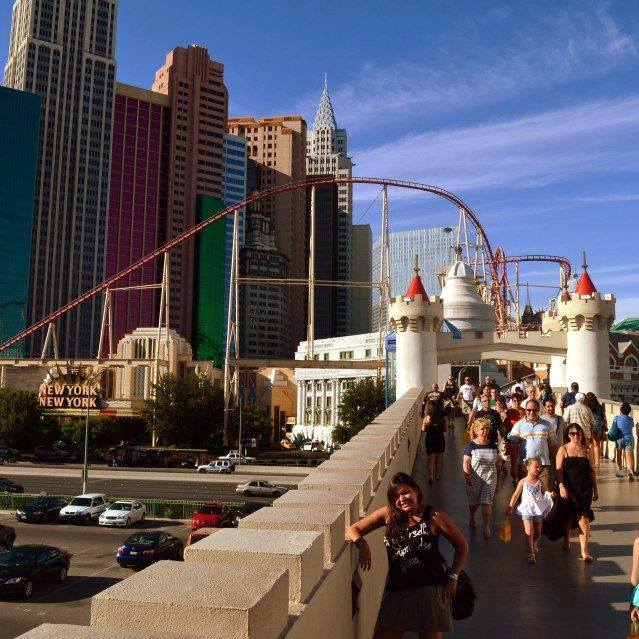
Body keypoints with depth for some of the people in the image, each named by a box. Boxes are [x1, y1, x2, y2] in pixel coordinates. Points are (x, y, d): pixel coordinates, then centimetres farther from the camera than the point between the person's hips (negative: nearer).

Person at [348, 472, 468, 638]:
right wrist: (362, 544, -16)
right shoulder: (388, 514, 2)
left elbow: (462, 545, 4)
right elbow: (354, 529, 4)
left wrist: (453, 576, -3)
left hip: (431, 589, -2)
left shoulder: (434, 516, -6)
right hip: (397, 592, 3)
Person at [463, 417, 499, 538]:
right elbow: (465, 463, -10)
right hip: (474, 478, -1)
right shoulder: (471, 446, -7)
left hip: (490, 478, 1)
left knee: (487, 503, -6)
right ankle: (472, 518, 43)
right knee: (474, 502, 13)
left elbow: (497, 461, 14)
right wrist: (467, 476, -22)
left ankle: (487, 528, 0)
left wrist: (496, 476, 12)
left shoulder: (492, 446, 4)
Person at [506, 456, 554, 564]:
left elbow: (544, 493, 15)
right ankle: (531, 554, -11)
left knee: (537, 532, 13)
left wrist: (549, 494, -7)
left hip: (538, 510, 4)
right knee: (529, 531, -14)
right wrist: (510, 508, -1)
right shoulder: (523, 482, -5)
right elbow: (515, 495, 0)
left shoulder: (539, 482, 5)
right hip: (527, 510, -4)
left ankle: (533, 544, 44)